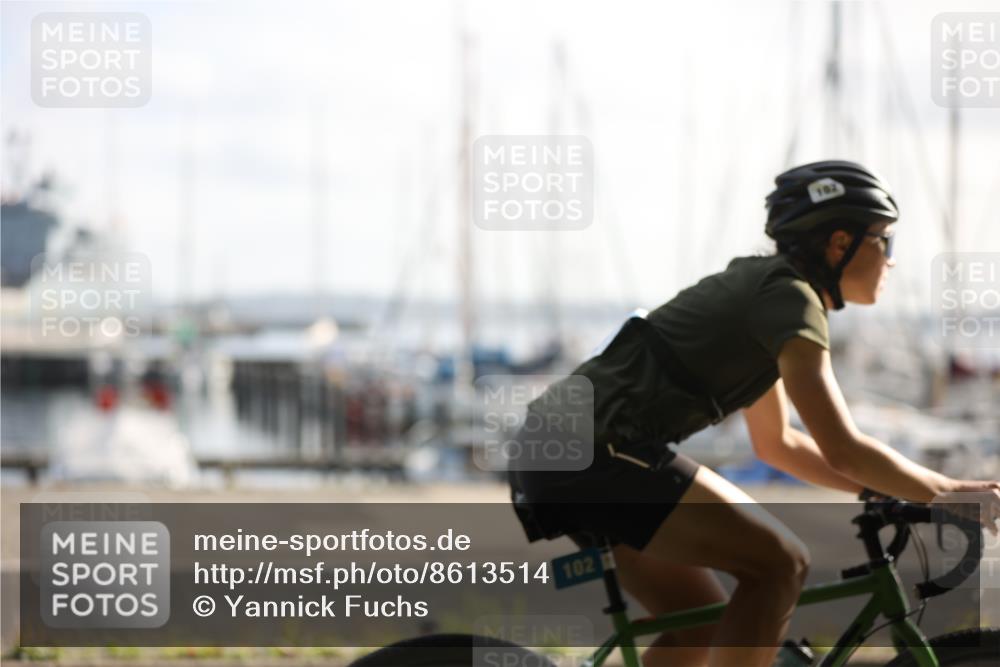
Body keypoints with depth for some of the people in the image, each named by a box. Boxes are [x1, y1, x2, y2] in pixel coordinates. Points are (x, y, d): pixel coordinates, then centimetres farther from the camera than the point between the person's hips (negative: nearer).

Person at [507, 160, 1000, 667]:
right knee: (780, 564, -9)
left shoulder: (761, 289, 22)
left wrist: (886, 490, 25)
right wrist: (951, 492, -1)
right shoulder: (791, 300, -7)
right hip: (600, 454, -10)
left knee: (701, 623, 16)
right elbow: (844, 451, -13)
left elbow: (776, 443, 31)